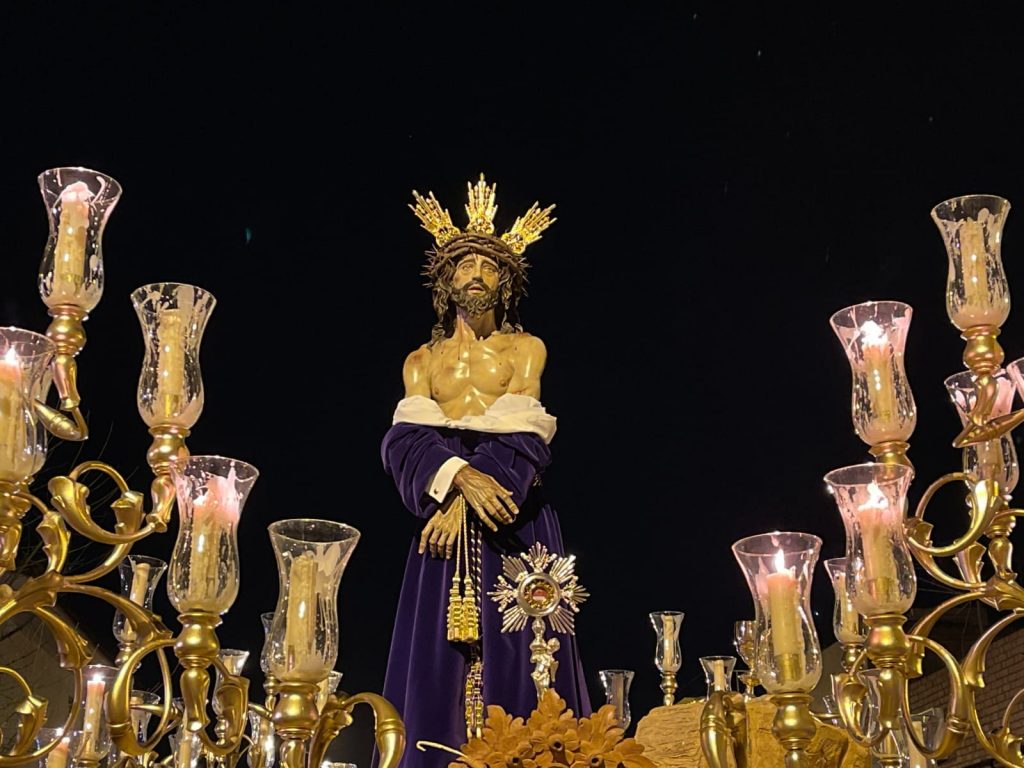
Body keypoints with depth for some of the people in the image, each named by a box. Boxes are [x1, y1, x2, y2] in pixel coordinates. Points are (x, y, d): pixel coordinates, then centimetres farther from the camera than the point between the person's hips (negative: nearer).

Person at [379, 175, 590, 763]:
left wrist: (464, 506, -17)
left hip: (513, 519, -2)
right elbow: (407, 439, 0)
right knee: (439, 655, -4)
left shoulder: (526, 348, 11)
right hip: (444, 510, 2)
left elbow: (523, 434, -3)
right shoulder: (422, 360, 17)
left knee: (515, 651, -7)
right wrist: (462, 478, -22)